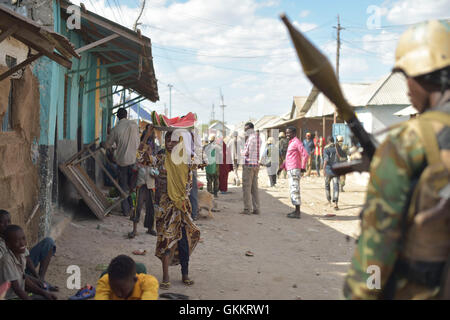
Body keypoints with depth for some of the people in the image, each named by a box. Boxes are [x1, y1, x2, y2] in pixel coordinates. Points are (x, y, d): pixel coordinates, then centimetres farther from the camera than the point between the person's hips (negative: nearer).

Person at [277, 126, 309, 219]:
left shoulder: (297, 142, -11)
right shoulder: (291, 143, 20)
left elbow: (305, 155, -20)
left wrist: (303, 167, -18)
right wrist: (281, 167, 24)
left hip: (294, 170, -10)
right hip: (290, 170, 10)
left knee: (294, 190, -10)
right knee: (293, 190, 13)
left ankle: (297, 213, -10)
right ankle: (296, 210, 19)